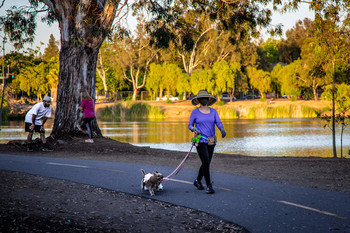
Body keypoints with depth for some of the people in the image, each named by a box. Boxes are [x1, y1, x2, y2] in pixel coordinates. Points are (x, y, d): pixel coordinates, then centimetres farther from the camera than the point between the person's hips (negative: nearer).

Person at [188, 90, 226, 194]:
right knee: (206, 163, -14)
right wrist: (194, 129, -17)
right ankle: (209, 186, -8)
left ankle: (198, 180, 34)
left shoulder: (213, 111, 9)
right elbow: (190, 125, 6)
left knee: (206, 163, 13)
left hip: (211, 141, 5)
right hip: (201, 141, -5)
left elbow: (218, 122, -4)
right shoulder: (195, 112, 0)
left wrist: (222, 130, -25)